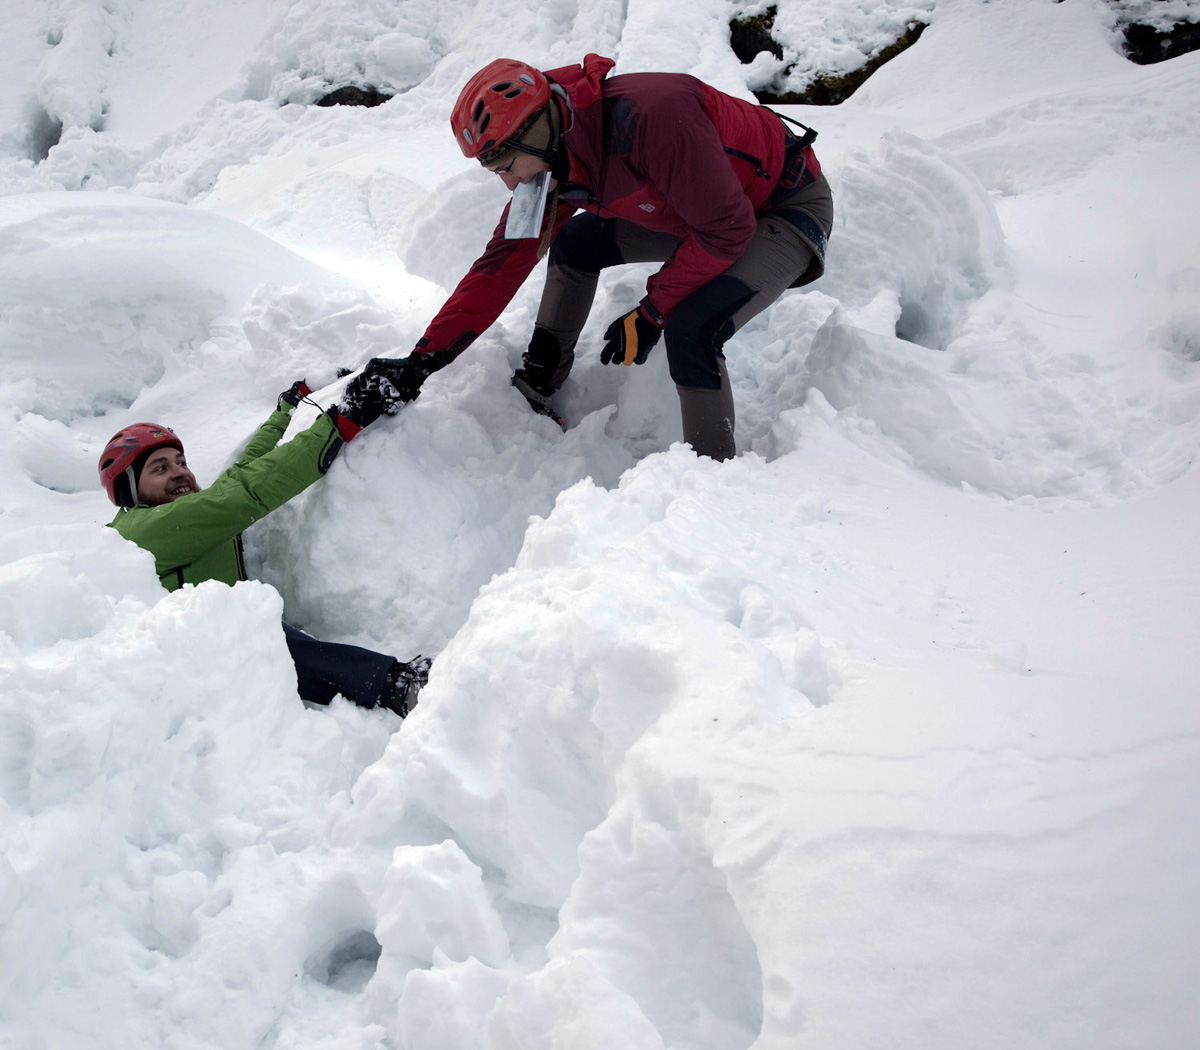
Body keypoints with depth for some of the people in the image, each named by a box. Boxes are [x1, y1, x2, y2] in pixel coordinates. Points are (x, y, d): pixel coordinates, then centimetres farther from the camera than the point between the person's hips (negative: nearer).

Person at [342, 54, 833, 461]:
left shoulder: (650, 114, -37)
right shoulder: (552, 163, -10)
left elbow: (725, 229, -31)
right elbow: (502, 263, -3)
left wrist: (650, 315, -21)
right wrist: (423, 361, -8)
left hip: (790, 207, -8)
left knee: (690, 330, -29)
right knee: (574, 244, 10)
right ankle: (539, 388, 23)